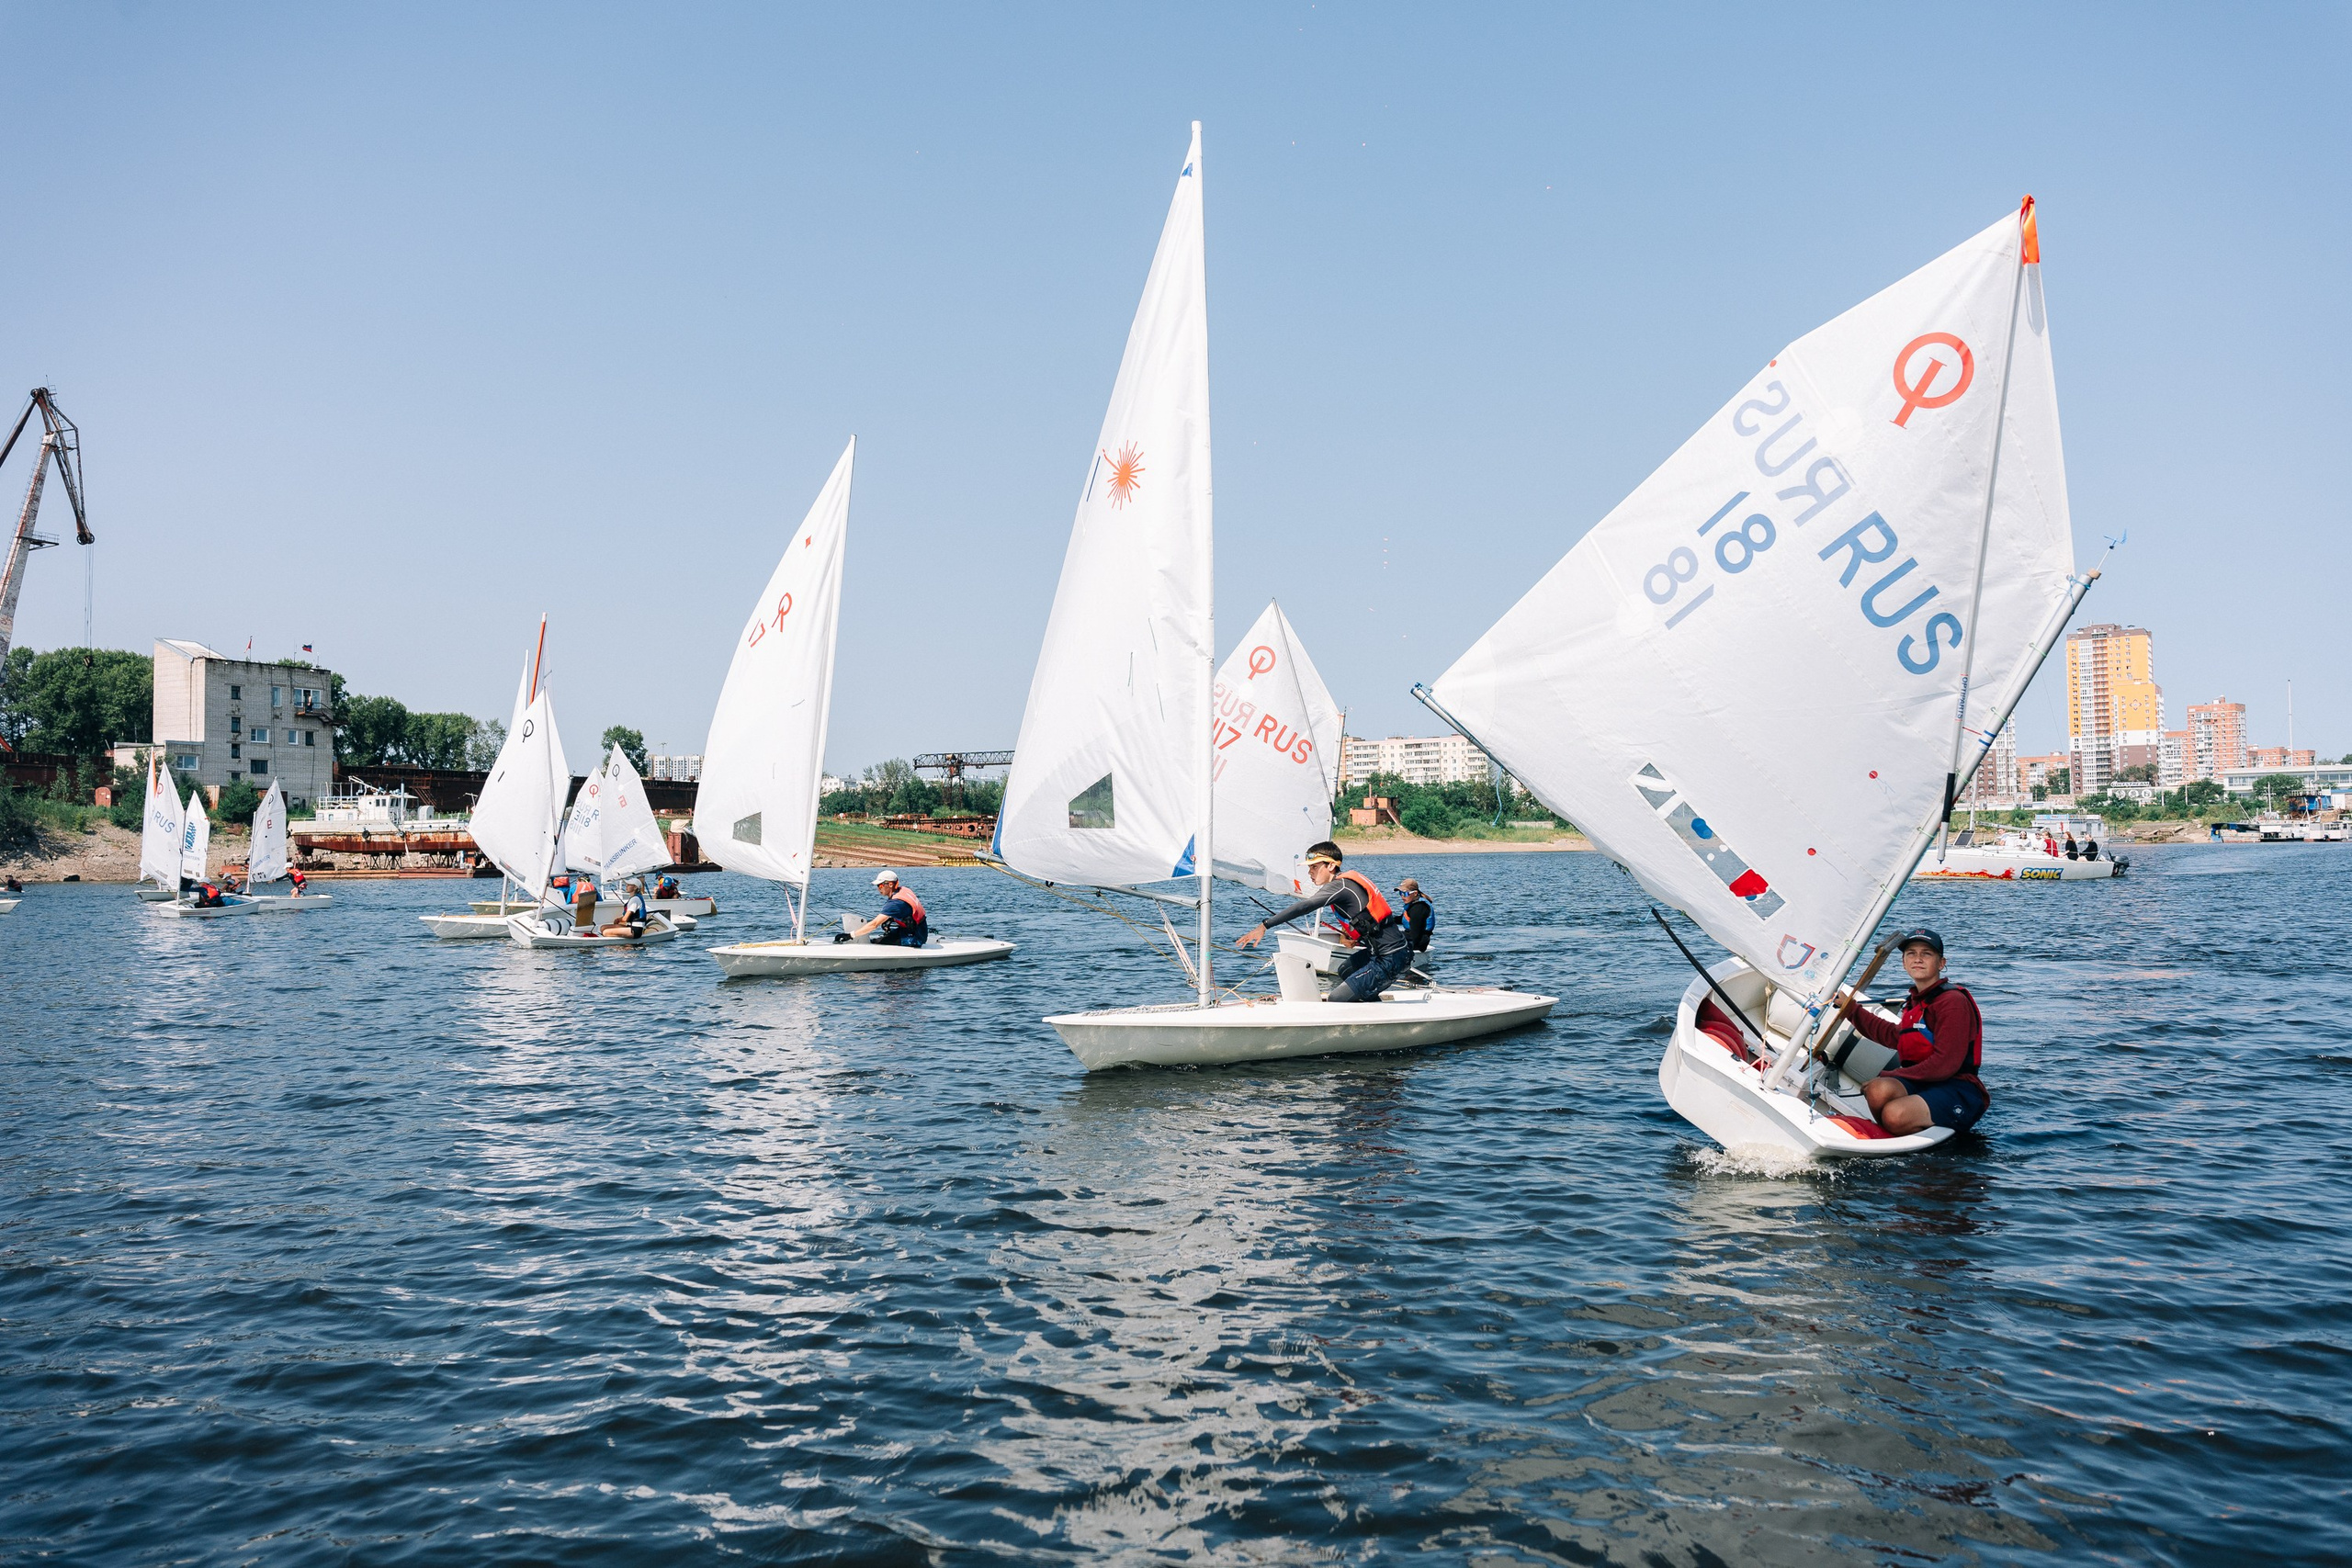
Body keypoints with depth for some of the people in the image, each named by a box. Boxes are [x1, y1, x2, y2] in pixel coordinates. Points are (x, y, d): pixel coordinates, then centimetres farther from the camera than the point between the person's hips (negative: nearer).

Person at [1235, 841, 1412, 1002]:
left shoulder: (1339, 886, -17)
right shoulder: (1351, 878, 12)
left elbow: (1304, 907, -29)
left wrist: (1265, 925, -33)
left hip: (1391, 958, -11)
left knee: (1335, 1002, -12)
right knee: (1344, 972, 34)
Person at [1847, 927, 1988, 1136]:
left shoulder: (1953, 1001, -10)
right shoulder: (1915, 1000, 18)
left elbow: (1945, 1064, -18)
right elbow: (1897, 1036, 38)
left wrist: (1887, 1076, -14)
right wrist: (1853, 1011, 37)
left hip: (1958, 1091, -7)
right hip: (1921, 1084, 7)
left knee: (1894, 1114, -33)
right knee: (1879, 1091, -28)